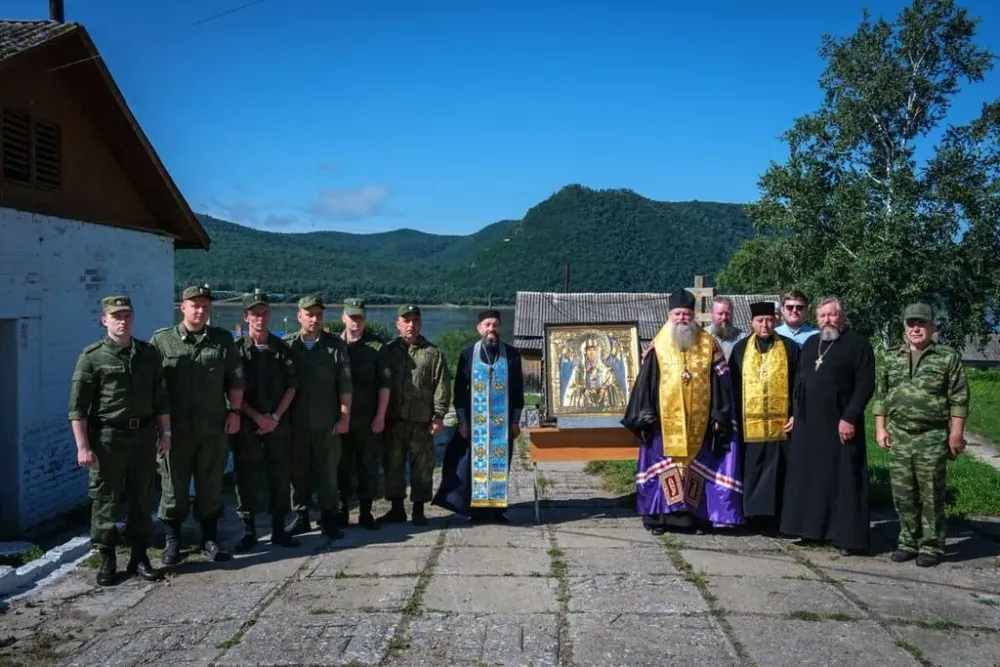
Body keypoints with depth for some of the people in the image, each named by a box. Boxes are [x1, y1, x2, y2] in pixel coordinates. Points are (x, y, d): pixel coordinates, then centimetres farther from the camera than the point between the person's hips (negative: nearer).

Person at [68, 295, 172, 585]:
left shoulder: (148, 353, 7)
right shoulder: (92, 356, -5)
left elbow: (161, 398, 13)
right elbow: (77, 406, -7)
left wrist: (165, 433, 9)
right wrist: (83, 446, -11)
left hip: (144, 434, 4)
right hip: (108, 436, -3)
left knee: (142, 499, 10)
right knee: (105, 500, 3)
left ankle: (139, 556, 21)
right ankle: (107, 559, 15)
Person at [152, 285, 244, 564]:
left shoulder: (223, 340, 7)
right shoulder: (162, 340, 1)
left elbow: (235, 379, 9)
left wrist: (234, 412, 0)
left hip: (214, 429, 2)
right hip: (175, 429, -2)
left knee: (211, 486, 10)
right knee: (174, 486, 5)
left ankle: (210, 539, 22)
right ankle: (172, 541, 18)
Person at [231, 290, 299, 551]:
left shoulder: (281, 348, 6)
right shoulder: (237, 349, -1)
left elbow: (291, 387, 4)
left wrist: (275, 417, -7)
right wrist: (256, 416, -11)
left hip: (278, 424, 2)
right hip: (247, 425, -2)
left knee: (280, 476, 5)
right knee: (246, 477, 2)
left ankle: (278, 529, 16)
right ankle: (248, 530, 14)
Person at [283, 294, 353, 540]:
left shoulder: (335, 344, 2)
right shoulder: (287, 344, 3)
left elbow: (345, 383, 1)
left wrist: (345, 416, -4)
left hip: (328, 421, -1)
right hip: (296, 421, 1)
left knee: (328, 471, 3)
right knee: (298, 471, 8)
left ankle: (329, 518, 12)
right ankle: (301, 517, 20)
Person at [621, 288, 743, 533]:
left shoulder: (708, 345, 5)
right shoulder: (658, 346, 3)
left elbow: (721, 382, 4)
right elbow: (645, 381, 3)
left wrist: (719, 415, -2)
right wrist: (646, 415, -3)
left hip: (699, 420, 1)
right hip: (665, 420, -1)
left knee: (696, 468, 5)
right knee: (662, 467, 3)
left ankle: (695, 515, 14)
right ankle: (657, 516, 10)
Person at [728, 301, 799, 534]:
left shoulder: (790, 348, 5)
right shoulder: (740, 348, 8)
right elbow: (732, 386, 7)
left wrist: (797, 414, -6)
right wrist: (733, 417, 1)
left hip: (779, 423, -1)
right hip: (749, 423, 1)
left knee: (775, 472, 2)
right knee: (751, 472, 5)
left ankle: (771, 516, 9)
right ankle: (753, 513, 14)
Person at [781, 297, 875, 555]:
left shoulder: (858, 344, -6)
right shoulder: (810, 344, 13)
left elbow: (866, 385, -11)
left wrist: (850, 418, -17)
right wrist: (795, 413, 13)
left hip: (841, 424, -6)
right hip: (808, 423, 6)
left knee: (842, 480, -1)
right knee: (809, 478, 9)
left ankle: (846, 535, 6)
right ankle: (812, 529, 19)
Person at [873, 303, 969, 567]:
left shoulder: (949, 357, -1)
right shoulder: (892, 358, 10)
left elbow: (959, 399, -3)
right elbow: (881, 395, 13)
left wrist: (956, 433, -9)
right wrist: (880, 428, 6)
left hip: (932, 439, -4)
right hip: (898, 437, 4)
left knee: (931, 495, 2)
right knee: (903, 494, 8)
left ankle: (931, 546, 13)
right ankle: (908, 541, 20)